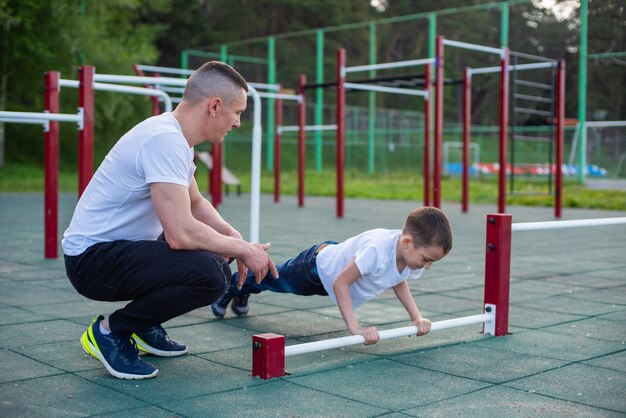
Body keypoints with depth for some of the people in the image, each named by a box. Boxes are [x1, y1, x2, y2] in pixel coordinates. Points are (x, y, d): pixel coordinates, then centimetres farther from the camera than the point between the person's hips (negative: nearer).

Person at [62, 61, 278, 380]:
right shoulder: (165, 141, -24)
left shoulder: (175, 138, 8)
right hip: (93, 257, -10)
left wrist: (236, 239, 2)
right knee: (208, 275, -27)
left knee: (218, 259, 11)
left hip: (123, 247, 10)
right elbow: (180, 233, -31)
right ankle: (110, 331, -7)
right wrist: (242, 249, -16)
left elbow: (196, 203, 20)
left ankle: (144, 327, 18)